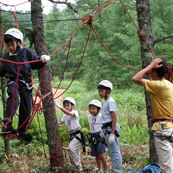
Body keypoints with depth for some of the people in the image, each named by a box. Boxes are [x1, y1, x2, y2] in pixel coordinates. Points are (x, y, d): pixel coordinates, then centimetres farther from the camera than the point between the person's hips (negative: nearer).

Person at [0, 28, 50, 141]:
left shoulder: (27, 53, 0)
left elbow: (36, 63, 8)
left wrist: (43, 60, -10)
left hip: (26, 83, 1)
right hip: (13, 82, -1)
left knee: (26, 108, 6)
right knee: (13, 96, -35)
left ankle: (22, 131, 25)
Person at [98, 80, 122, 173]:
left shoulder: (110, 101, -13)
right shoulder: (105, 101, 14)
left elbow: (114, 118, -18)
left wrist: (112, 134, -21)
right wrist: (104, 130, 20)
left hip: (111, 128, -10)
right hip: (106, 128, 10)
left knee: (115, 151, -6)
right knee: (111, 151, 15)